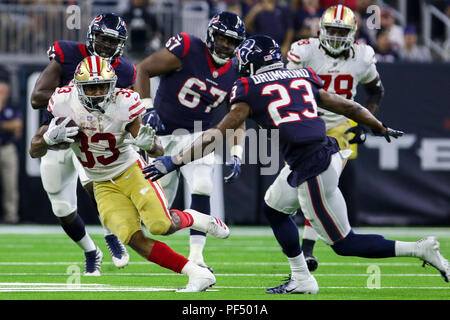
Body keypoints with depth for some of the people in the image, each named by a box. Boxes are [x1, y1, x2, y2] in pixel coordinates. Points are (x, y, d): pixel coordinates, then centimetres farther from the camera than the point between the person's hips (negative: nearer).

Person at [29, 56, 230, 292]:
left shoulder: (124, 104, -20)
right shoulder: (64, 103, -13)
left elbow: (158, 153, -16)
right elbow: (34, 151, -5)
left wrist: (148, 143, -40)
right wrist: (51, 137, -28)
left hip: (131, 172, -2)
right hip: (104, 186, 2)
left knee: (161, 226, -23)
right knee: (134, 240, -16)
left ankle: (194, 219, 12)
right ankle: (198, 274, -10)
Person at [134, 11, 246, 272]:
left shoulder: (234, 75, -2)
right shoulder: (186, 50, -17)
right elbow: (143, 70, -12)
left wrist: (236, 155, -6)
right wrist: (147, 109, -20)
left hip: (198, 137, 3)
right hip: (163, 134, -3)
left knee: (202, 190, -17)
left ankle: (196, 255, -14)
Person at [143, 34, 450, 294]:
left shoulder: (250, 89, 1)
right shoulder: (303, 77, 17)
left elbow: (218, 134, -3)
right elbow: (348, 107, 23)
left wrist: (173, 161, 0)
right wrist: (381, 128, 40)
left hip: (312, 169, -7)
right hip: (330, 153, 7)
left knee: (344, 243, 5)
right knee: (274, 209, 25)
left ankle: (420, 249, -6)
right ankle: (301, 279, 26)